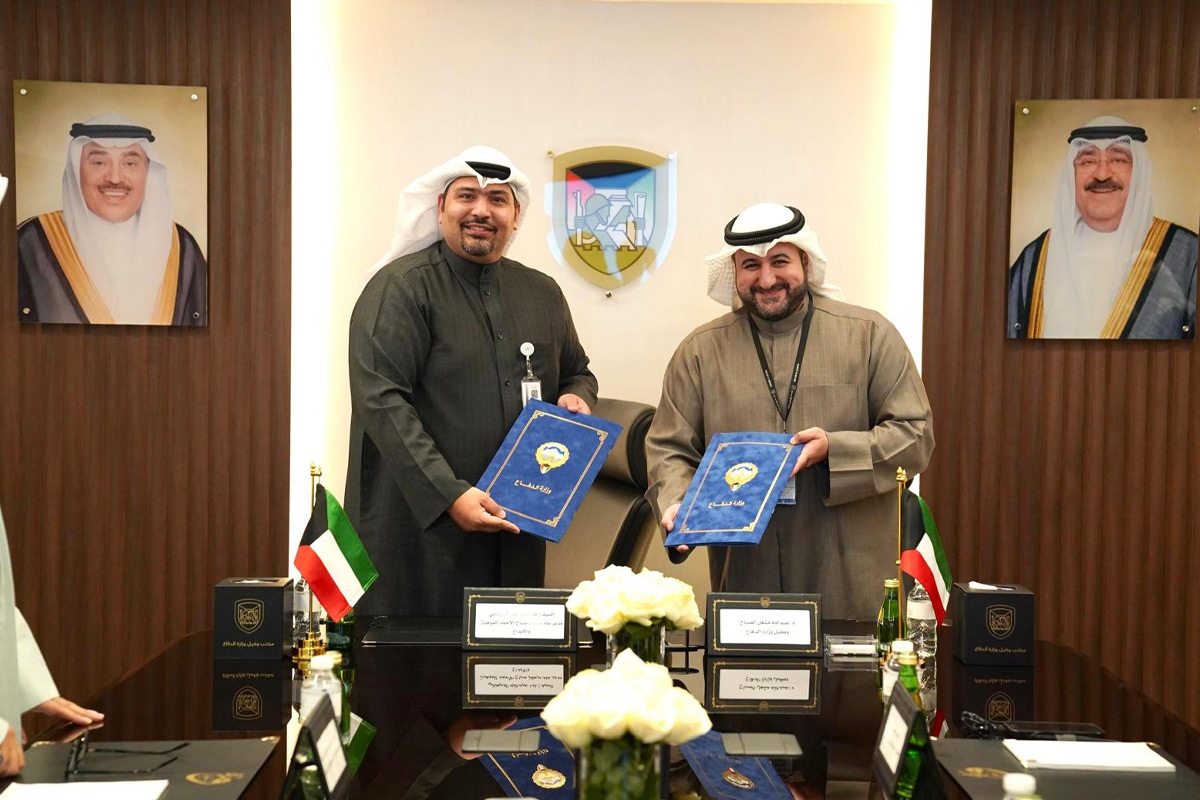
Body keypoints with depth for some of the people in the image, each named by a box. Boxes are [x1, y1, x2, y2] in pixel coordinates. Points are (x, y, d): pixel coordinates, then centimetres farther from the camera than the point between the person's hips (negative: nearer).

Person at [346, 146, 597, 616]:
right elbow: (381, 400, -15)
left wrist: (575, 397, 1)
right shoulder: (400, 287, -6)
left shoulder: (543, 294, 13)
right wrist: (448, 494, -22)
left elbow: (577, 372, 27)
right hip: (416, 526, -5)